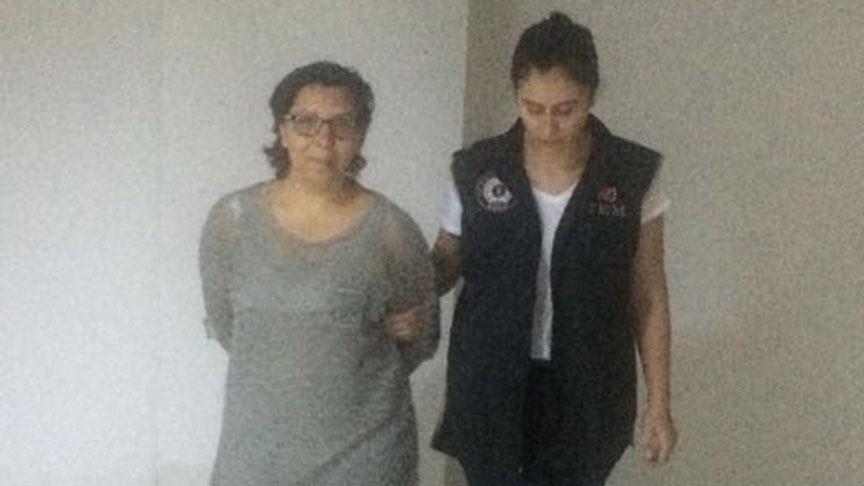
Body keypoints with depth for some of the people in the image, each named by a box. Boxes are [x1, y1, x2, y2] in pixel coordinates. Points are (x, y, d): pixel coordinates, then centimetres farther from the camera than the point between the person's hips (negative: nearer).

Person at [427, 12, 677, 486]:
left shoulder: (632, 177, -8)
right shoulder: (477, 170, -7)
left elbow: (648, 297, -1)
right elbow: (444, 264, 5)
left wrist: (658, 402, 0)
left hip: (583, 394, 0)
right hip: (491, 389, 1)